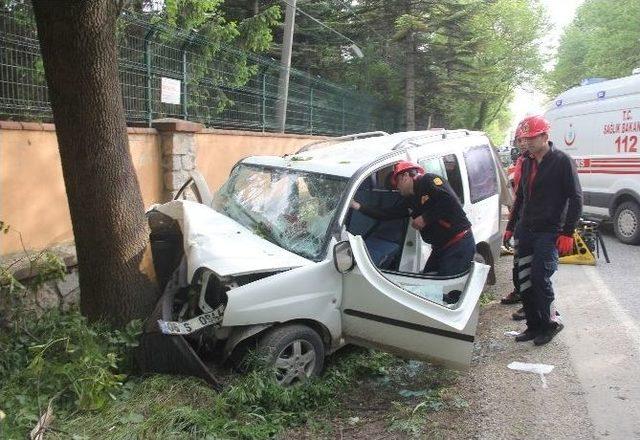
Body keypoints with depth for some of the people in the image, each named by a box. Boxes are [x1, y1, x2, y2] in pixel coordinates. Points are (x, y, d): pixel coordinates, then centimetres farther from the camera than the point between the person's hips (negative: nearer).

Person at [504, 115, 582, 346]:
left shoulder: (562, 161, -8)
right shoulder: (527, 163, 13)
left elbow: (575, 198, -9)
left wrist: (567, 233, -14)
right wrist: (510, 227, 19)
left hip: (549, 232, -7)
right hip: (525, 231, 7)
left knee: (540, 278, -11)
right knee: (524, 281, 6)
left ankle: (549, 324, 9)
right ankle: (534, 325, 19)